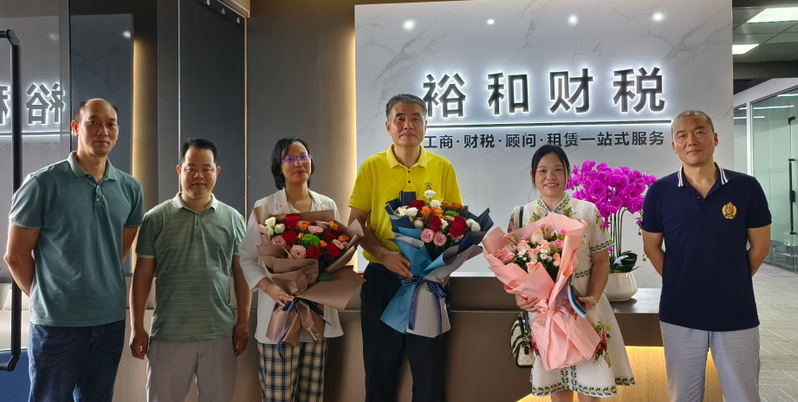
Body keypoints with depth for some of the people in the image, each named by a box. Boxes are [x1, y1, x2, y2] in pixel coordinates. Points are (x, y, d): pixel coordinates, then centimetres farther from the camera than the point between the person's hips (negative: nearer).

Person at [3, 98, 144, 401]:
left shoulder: (130, 189, 4)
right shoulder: (43, 183, -9)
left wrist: (102, 293, 12)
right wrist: (44, 298, 5)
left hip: (111, 320, 4)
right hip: (56, 323, -4)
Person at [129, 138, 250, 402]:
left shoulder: (232, 219, 4)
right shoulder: (156, 218, 0)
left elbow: (241, 275, 6)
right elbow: (142, 277, 1)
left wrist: (243, 323, 1)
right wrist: (137, 328, -2)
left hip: (220, 334, 1)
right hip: (168, 334, -1)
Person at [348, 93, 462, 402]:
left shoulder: (442, 168, 3)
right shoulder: (372, 167, 1)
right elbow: (355, 223, -1)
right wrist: (384, 255, -17)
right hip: (382, 277, 0)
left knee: (430, 369, 9)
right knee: (380, 368, 11)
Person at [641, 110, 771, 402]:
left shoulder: (746, 188, -4)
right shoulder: (659, 192, -4)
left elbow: (760, 246, 4)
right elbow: (652, 247, 5)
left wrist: (733, 284, 5)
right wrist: (679, 284, 1)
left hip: (737, 313, 0)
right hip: (680, 315, 0)